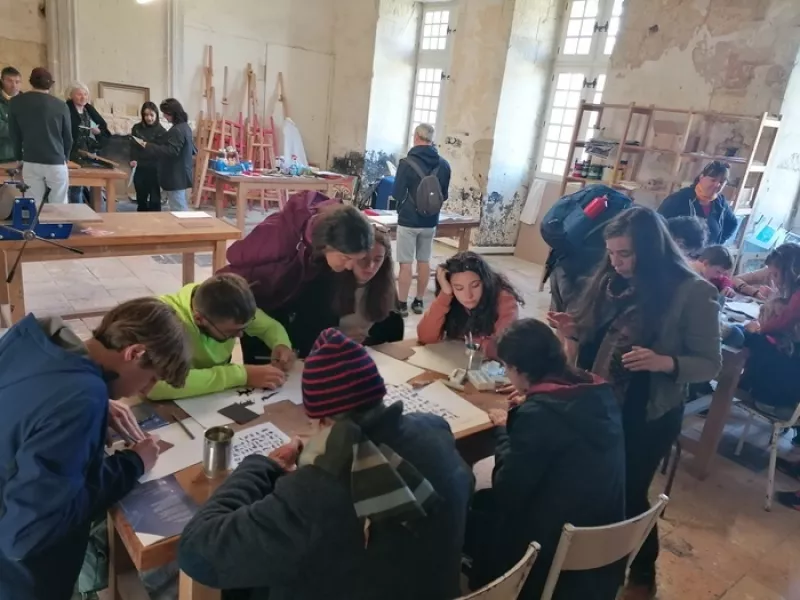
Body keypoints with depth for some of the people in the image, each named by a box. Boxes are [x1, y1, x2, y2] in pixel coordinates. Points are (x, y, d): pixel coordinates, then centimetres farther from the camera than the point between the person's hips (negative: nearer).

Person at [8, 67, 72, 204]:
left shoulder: (16, 103, 4)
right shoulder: (61, 106, -2)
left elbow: (14, 135, 10)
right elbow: (68, 137, 6)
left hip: (30, 162, 2)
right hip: (56, 162, -2)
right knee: (59, 205, 4)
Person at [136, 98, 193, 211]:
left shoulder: (177, 130, -19)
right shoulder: (185, 127, 12)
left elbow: (170, 151, -25)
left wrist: (147, 146, -22)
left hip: (175, 176, -11)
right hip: (180, 175, 11)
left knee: (177, 210, -5)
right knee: (181, 209, 17)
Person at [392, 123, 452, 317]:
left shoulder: (407, 162, -14)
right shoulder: (444, 165, -1)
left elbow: (397, 194, -10)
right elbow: (444, 195, 9)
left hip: (408, 220, -4)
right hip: (430, 221, 4)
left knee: (406, 263, 3)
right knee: (424, 261, 14)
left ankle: (402, 304, 10)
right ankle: (419, 302, 23)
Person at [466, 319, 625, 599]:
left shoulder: (538, 412, -27)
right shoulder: (600, 391, -4)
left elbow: (507, 489, -17)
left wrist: (503, 429, -4)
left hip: (557, 548, -7)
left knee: (475, 505, 14)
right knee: (486, 501, 21)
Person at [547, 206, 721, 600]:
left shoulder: (693, 292, -16)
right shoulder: (608, 281, -1)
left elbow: (710, 363, -12)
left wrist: (664, 362, -29)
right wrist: (572, 332, -12)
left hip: (648, 416, -5)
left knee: (628, 493, 9)